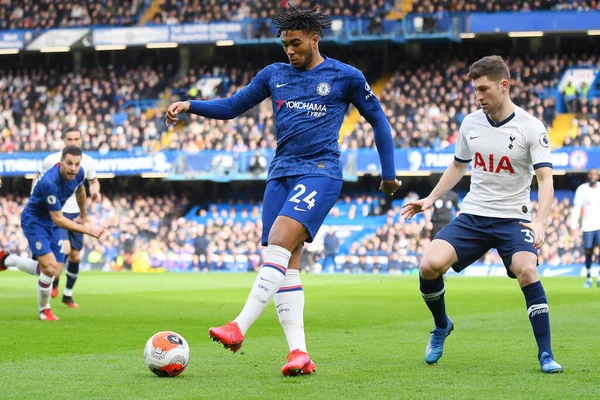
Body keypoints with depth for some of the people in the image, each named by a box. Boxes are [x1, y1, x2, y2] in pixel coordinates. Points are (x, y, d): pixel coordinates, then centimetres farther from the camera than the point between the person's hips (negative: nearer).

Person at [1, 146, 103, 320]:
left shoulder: (79, 173, -12)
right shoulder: (50, 182, -35)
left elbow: (80, 191, 15)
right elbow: (58, 219, -29)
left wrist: (83, 216, 26)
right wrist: (88, 230, -26)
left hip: (52, 224, 8)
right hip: (33, 221, -8)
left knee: (54, 271, 5)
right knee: (50, 267, -19)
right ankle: (44, 311, 7)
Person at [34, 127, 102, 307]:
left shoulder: (88, 162, -2)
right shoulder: (52, 160, -10)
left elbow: (93, 181, 16)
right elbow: (38, 179, 4)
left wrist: (95, 192, -6)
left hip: (77, 213, 4)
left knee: (75, 257, 5)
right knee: (65, 249, -21)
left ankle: (68, 295, 23)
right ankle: (54, 282, 7)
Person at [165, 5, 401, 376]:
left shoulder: (346, 76, 3)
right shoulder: (274, 74, 14)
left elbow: (378, 119, 12)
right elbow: (232, 106, 20)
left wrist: (389, 173, 11)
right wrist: (190, 105, 4)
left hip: (320, 171, -6)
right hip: (281, 173, 6)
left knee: (278, 244, -24)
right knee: (287, 266, -3)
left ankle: (239, 328, -31)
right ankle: (300, 354, -6)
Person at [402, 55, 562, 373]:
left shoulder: (530, 127, -10)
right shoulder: (471, 123, 4)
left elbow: (545, 179, -16)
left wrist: (540, 222, -31)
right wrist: (431, 199, 13)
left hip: (513, 218, -3)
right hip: (472, 216, 4)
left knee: (526, 271, -30)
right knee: (430, 265, -19)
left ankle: (546, 355, -18)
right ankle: (441, 326, 11)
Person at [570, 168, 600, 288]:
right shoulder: (582, 189, -2)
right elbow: (576, 208, -5)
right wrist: (573, 227, -12)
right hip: (587, 226, 0)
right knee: (588, 252, 5)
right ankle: (588, 278, 20)